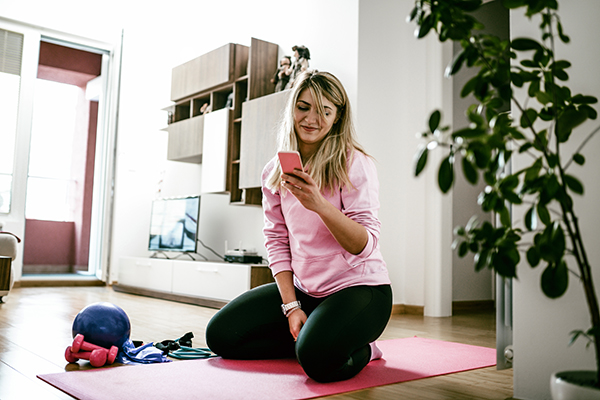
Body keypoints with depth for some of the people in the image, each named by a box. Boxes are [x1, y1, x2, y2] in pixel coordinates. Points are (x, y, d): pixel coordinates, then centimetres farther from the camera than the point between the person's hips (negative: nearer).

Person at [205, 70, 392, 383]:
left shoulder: (354, 164, -11)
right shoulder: (275, 171, 5)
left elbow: (365, 245, -18)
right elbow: (276, 240, 4)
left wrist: (320, 204, -35)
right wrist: (291, 305, -6)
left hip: (359, 287, -5)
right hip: (302, 289, 6)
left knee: (318, 359, -32)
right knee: (220, 334, -3)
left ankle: (360, 350, 2)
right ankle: (305, 338, 10)